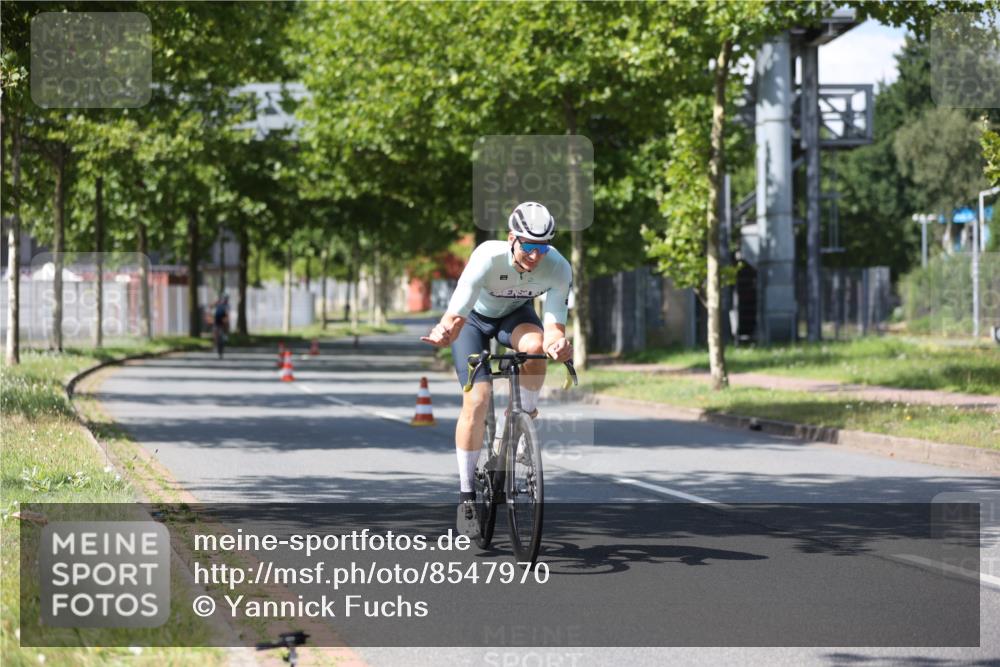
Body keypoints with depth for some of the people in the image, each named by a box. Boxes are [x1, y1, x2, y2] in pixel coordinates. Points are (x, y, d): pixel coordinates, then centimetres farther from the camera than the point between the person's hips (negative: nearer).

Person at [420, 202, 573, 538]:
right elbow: (456, 316, -42)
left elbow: (553, 327, -33)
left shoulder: (558, 269, -30)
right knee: (477, 401, -17)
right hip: (475, 318, -2)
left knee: (536, 345, -34)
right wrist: (445, 332, -65)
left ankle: (526, 416, -5)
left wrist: (558, 343, -57)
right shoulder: (486, 259, -37)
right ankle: (467, 494, -5)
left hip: (515, 314, 2)